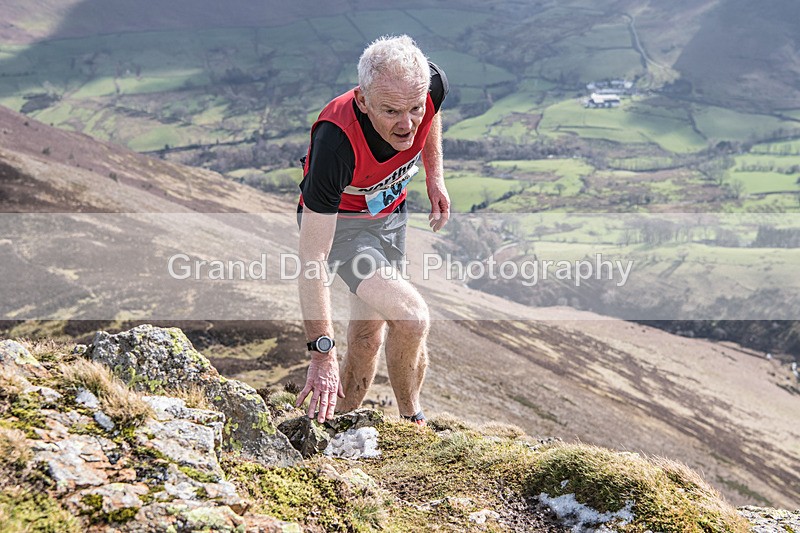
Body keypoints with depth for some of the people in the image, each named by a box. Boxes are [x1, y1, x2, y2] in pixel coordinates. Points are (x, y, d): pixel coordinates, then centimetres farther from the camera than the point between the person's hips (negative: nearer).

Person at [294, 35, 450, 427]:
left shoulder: (431, 85, -27)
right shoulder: (335, 142, -42)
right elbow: (311, 257, -39)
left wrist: (434, 177, 4)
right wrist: (323, 352, -40)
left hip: (391, 213, 6)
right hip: (339, 221, -5)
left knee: (368, 334, 13)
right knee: (412, 317, -21)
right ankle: (410, 419, 7)